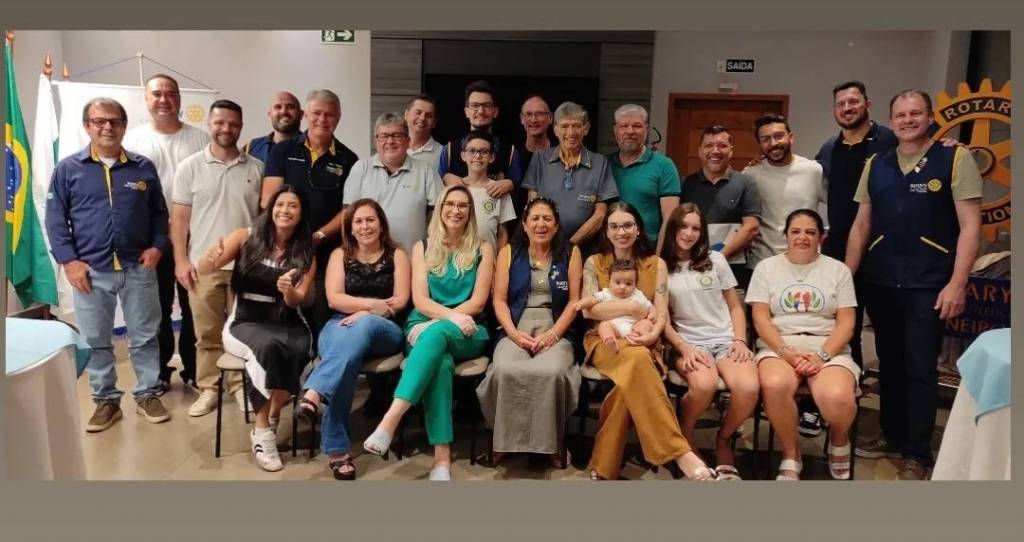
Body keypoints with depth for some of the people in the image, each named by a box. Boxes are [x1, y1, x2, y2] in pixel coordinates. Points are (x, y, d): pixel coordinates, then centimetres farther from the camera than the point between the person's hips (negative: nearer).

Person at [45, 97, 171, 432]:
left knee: (144, 337, 7)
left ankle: (147, 395, 22)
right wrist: (68, 260, -8)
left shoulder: (143, 168, 6)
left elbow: (160, 213, 11)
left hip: (138, 268, 1)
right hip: (90, 271, -1)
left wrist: (158, 246, -3)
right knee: (95, 341, 9)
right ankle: (106, 400, 23)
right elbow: (55, 218, 1)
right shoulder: (68, 168, 2)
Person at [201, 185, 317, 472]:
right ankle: (264, 430, -21)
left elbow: (298, 301, -4)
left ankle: (266, 426, -15)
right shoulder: (246, 237, 0)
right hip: (245, 323, -2)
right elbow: (203, 271, -8)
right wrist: (212, 260, -32)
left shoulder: (305, 254, 5)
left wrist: (289, 291, -28)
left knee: (298, 349, -33)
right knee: (268, 346, -36)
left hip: (287, 325, 2)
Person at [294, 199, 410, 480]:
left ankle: (314, 394, -53)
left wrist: (366, 314, -14)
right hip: (341, 325, 1)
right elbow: (334, 298, 2)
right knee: (346, 348, -35)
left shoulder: (397, 255, 12)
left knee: (363, 326, -38)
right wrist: (372, 303, -13)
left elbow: (400, 301, 1)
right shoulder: (340, 254, 15)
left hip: (384, 330, 0)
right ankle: (337, 449, -36)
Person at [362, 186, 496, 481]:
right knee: (440, 361, -35)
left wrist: (441, 321, -14)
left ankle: (391, 419, -47)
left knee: (435, 334, -37)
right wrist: (453, 315, -18)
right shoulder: (423, 247, 13)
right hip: (423, 329, 1)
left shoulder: (483, 249, 9)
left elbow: (478, 302, -1)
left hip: (468, 333, -1)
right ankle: (442, 458, -41)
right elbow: (419, 300, 1)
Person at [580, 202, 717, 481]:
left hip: (643, 344, 1)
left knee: (630, 382, -37)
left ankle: (604, 467, -25)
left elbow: (661, 314, 1)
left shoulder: (656, 264, 13)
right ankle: (680, 453, -41)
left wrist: (651, 335, -21)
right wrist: (635, 307, -7)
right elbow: (588, 309, -3)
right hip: (605, 341, -1)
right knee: (637, 359, -38)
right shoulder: (594, 263, 11)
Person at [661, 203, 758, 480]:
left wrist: (740, 340, -2)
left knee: (748, 388, -30)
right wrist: (685, 349, -12)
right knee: (703, 386, -37)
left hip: (726, 340, 3)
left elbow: (735, 306, 14)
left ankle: (723, 439, 2)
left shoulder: (716, 260, 13)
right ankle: (684, 438, -4)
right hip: (689, 344, -2)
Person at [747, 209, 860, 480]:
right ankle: (791, 455, -10)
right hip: (778, 346, 0)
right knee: (774, 385, -37)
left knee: (838, 397, -32)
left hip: (829, 348, 1)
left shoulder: (838, 270, 12)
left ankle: (838, 441, 7)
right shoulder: (766, 267, 10)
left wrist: (822, 355, -13)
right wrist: (785, 352, -15)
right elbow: (761, 317, 1)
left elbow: (846, 323, 4)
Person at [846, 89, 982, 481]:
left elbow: (970, 226, -7)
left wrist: (957, 283, -14)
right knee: (889, 364, 13)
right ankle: (893, 437, 29)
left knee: (919, 368, 1)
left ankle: (917, 455, 13)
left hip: (928, 284, -4)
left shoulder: (955, 159, -3)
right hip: (879, 282, 4)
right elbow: (861, 225, 12)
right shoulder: (875, 165, 8)